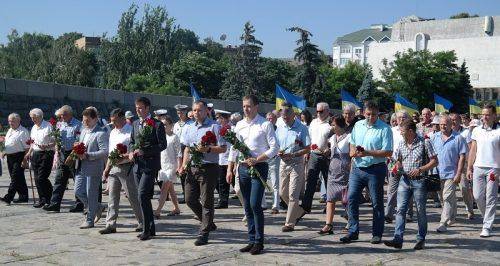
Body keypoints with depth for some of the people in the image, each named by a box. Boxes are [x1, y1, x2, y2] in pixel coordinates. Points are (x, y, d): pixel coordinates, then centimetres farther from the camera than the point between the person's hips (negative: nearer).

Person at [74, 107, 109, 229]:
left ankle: (90, 220, 15)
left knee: (91, 194, 2)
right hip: (81, 168, 9)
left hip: (93, 168, -8)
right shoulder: (84, 131, 15)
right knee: (78, 191, 10)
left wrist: (88, 155, -25)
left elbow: (105, 152, -21)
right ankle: (97, 208, 29)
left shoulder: (101, 133, -14)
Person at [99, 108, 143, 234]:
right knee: (112, 198, 6)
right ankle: (110, 225, 9)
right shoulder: (112, 132, 17)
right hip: (113, 168, 7)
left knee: (133, 197, 1)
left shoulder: (131, 131, -9)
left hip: (126, 168, -7)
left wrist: (121, 159, -24)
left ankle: (142, 223, 14)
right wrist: (107, 169, 19)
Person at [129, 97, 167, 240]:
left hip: (150, 165, -7)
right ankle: (151, 229, 19)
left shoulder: (157, 125, -7)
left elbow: (163, 144, -11)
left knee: (143, 195, -17)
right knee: (145, 197, 10)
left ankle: (147, 230, -10)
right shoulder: (135, 124, 15)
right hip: (137, 165, 7)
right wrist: (131, 152, 0)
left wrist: (144, 151, -19)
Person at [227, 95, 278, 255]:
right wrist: (230, 169, 11)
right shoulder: (239, 125, 11)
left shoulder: (265, 125, -5)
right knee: (247, 206, 9)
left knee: (255, 204, -12)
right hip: (243, 168, 6)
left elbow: (274, 148, -8)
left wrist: (256, 160, -16)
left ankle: (259, 242, -1)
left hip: (259, 167, -6)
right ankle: (252, 240, 18)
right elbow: (234, 148, 16)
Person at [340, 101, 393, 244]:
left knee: (377, 203, 4)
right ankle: (353, 231, 11)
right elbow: (351, 142, 23)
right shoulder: (358, 126, 10)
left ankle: (377, 234, 14)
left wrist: (368, 153, -20)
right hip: (357, 168, 5)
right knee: (351, 198, 2)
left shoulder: (384, 129, -8)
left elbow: (388, 152, -14)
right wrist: (353, 151, 0)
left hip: (375, 169, -5)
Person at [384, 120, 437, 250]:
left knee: (420, 211, 5)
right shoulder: (401, 144, 9)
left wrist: (420, 169, -16)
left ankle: (421, 239, 18)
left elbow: (434, 161, -5)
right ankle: (398, 239, -7)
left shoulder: (424, 142, -5)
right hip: (405, 180, 4)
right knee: (400, 209, -5)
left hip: (420, 181, -4)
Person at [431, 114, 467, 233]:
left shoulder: (458, 138, -4)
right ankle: (452, 217, 33)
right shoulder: (435, 137, 7)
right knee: (450, 197, 16)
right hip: (438, 173, 4)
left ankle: (443, 223, -8)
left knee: (447, 197, -10)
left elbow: (462, 156, -5)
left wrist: (458, 174, -11)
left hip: (451, 173, -4)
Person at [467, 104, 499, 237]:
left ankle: (487, 227, 4)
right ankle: (487, 218, 30)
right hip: (478, 167, 4)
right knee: (477, 196, 6)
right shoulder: (477, 130, 10)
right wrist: (469, 168, 8)